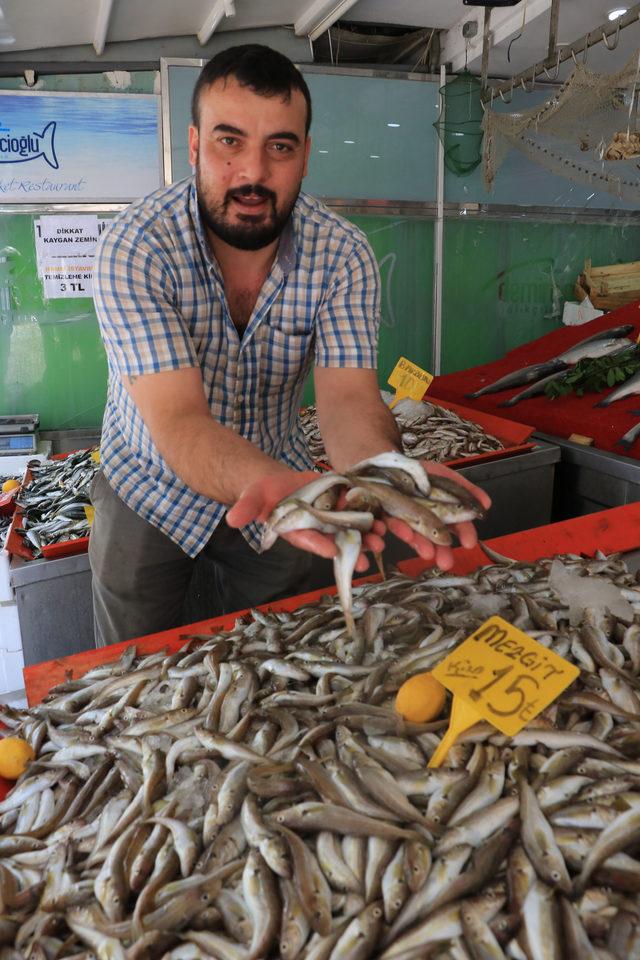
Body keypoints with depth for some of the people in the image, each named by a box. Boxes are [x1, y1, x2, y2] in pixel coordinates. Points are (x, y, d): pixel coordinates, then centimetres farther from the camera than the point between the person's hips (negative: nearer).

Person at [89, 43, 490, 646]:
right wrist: (271, 483, -56)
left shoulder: (343, 253, -16)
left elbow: (347, 396, -25)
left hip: (280, 488, 2)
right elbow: (179, 421, -35)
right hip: (152, 494, -1)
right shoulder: (134, 247, -26)